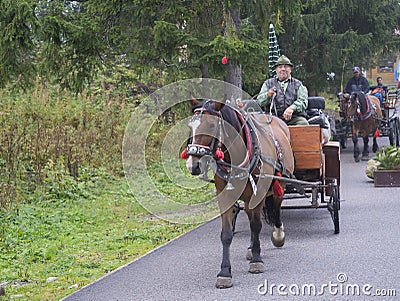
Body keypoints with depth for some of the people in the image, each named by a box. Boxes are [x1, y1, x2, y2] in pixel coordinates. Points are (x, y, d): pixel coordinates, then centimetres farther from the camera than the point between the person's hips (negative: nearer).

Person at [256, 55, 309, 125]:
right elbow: (259, 101, 9)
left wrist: (292, 108, -20)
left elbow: (303, 101, 2)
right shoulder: (268, 83, 20)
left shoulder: (297, 84, 18)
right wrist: (268, 95, -14)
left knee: (303, 124, -30)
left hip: (294, 117, 0)